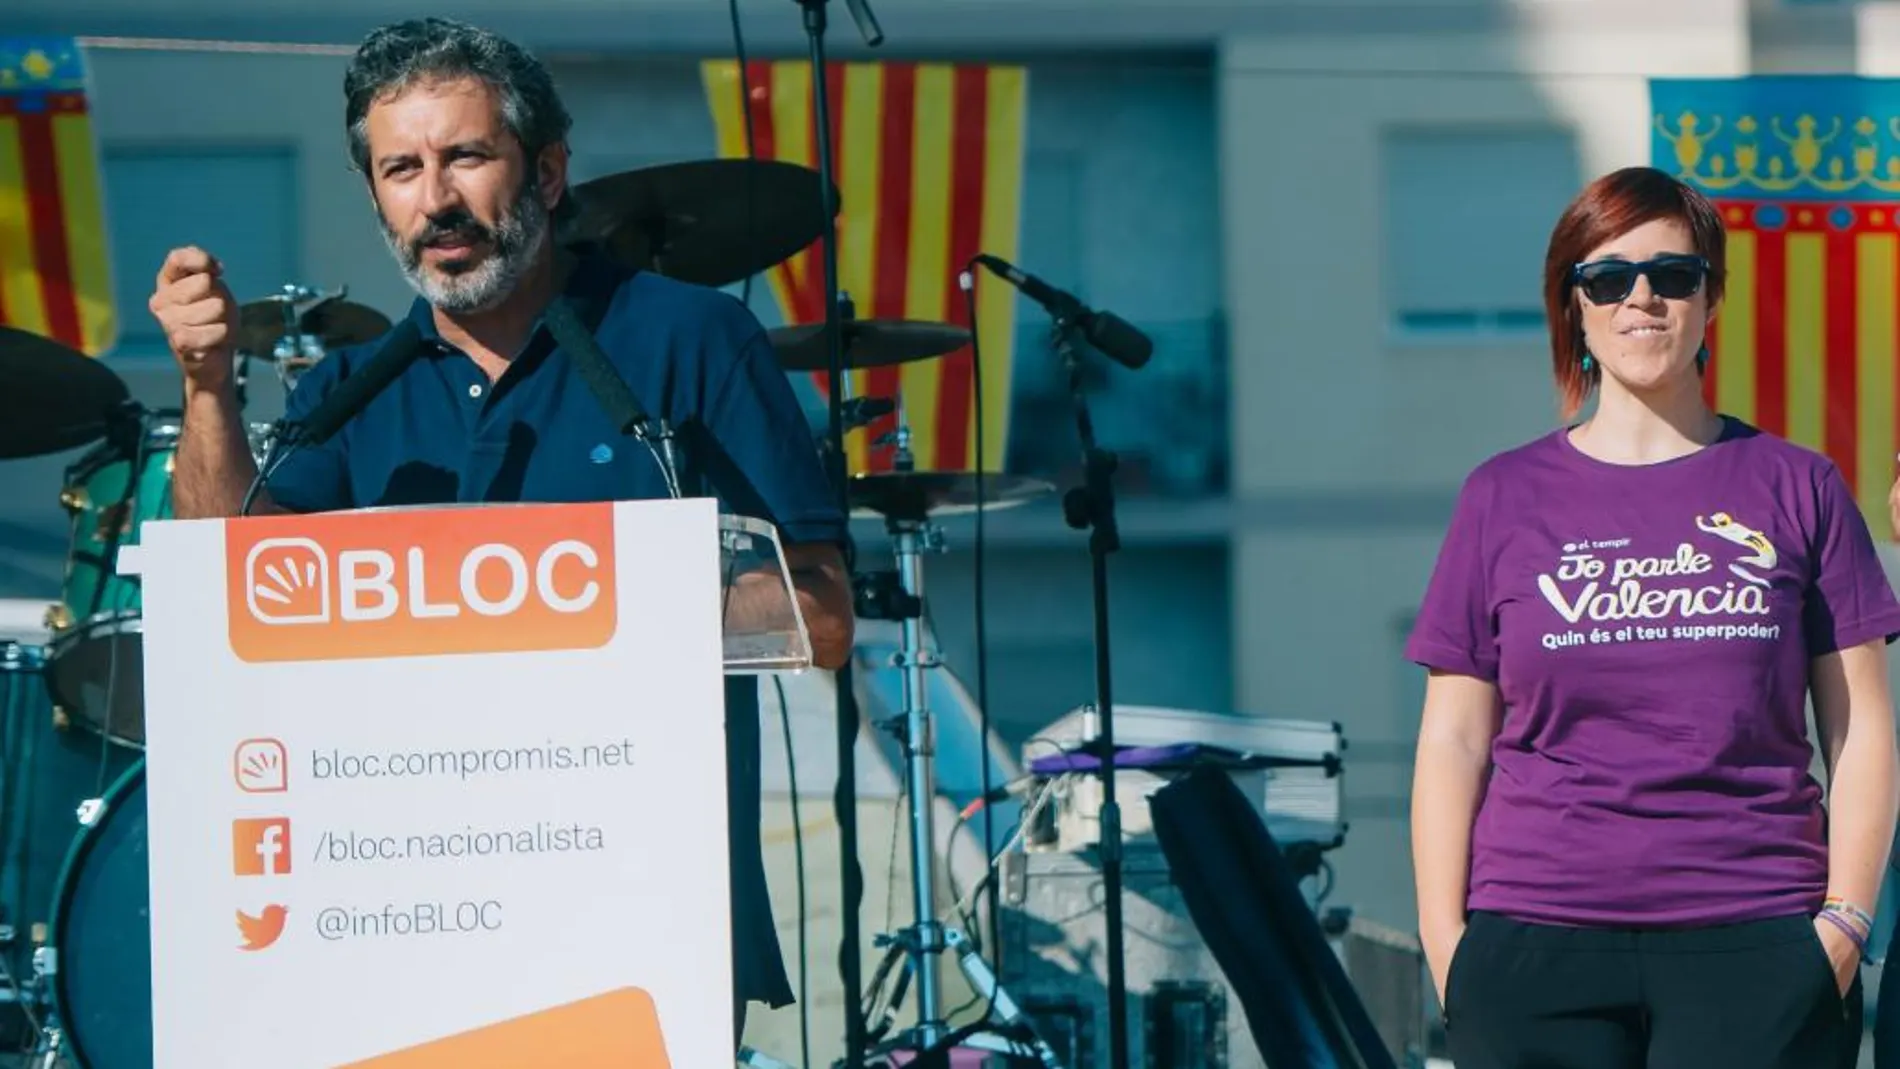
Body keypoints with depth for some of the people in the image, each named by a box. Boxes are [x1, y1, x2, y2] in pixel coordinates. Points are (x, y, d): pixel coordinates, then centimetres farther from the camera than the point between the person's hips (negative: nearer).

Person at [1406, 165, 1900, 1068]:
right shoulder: (1504, 499, 10)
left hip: (1751, 946, 0)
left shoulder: (1794, 488, 9)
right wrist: (1445, 938, 0)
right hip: (1535, 946, 1)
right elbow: (1454, 740, 9)